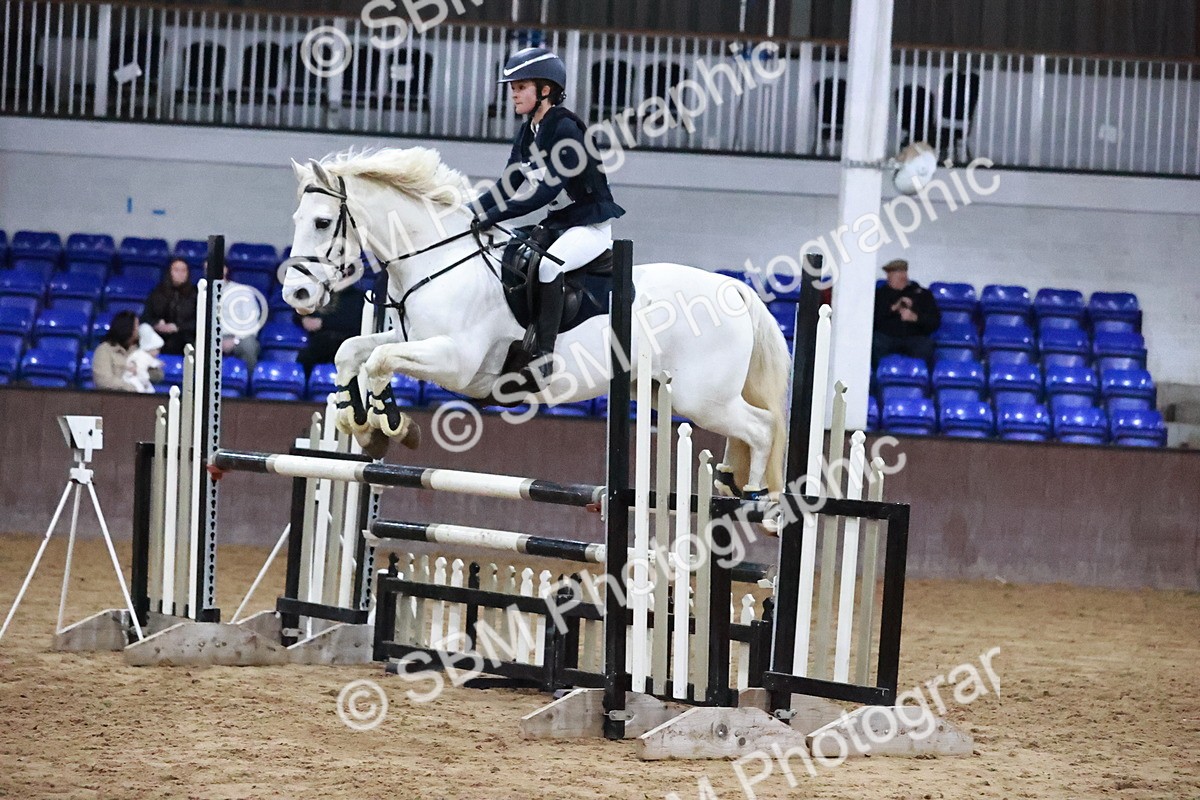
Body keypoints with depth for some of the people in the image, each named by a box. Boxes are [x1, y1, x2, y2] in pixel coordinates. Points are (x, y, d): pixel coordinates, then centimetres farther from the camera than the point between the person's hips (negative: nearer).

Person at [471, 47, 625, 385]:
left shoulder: (565, 128, -18)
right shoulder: (527, 134, 9)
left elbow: (549, 188, -26)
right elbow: (508, 185, 11)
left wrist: (495, 214, -29)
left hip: (591, 226, -10)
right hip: (557, 224, 10)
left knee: (547, 265, -33)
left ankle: (543, 357, -34)